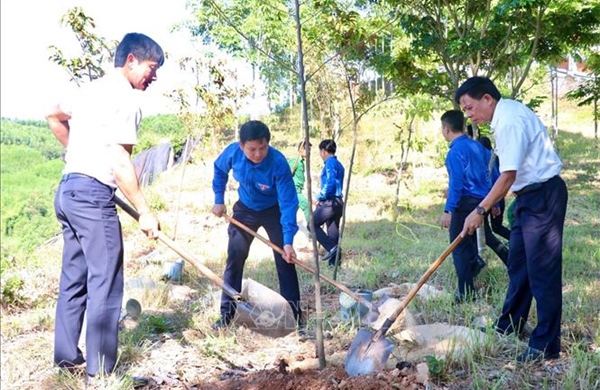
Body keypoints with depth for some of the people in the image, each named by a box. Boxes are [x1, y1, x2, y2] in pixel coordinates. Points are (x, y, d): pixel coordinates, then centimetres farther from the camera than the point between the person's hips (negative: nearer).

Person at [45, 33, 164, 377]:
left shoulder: (94, 89, 17)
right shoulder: (125, 97, -12)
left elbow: (54, 117, 30)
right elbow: (120, 161, -19)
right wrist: (145, 211, -16)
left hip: (68, 191, 10)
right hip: (92, 195, -10)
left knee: (74, 278, 15)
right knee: (105, 283, -4)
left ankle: (66, 356, 25)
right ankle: (101, 371, 2)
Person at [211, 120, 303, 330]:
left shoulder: (278, 163, -35)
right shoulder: (232, 152, -25)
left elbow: (288, 203, -34)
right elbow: (219, 170, 0)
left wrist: (288, 241, -41)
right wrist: (219, 200, -4)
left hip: (273, 210, -3)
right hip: (245, 209, 3)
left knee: (285, 259, -5)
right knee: (234, 258, 2)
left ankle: (294, 313, 7)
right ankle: (227, 313, 13)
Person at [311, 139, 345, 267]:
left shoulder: (330, 163, -11)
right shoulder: (338, 164, 18)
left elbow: (330, 183, -21)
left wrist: (320, 198, -9)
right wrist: (322, 198, 13)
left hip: (330, 202, -9)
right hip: (338, 202, 9)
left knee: (312, 224, -2)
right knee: (333, 232, 10)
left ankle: (331, 247, -11)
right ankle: (334, 261, 10)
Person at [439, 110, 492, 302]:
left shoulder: (455, 151, -14)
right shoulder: (477, 146, 10)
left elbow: (455, 183, -19)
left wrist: (447, 210, -18)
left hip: (465, 203, -8)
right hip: (481, 202, 8)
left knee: (459, 247, 1)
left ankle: (466, 293, 3)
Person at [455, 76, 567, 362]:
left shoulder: (510, 121, -20)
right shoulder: (507, 112, 11)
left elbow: (508, 175, -25)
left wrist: (480, 211, -22)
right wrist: (492, 202, 19)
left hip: (543, 196, -11)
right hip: (530, 196, 11)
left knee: (542, 270, -6)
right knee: (518, 264, 17)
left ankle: (545, 345, 2)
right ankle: (509, 327, 29)